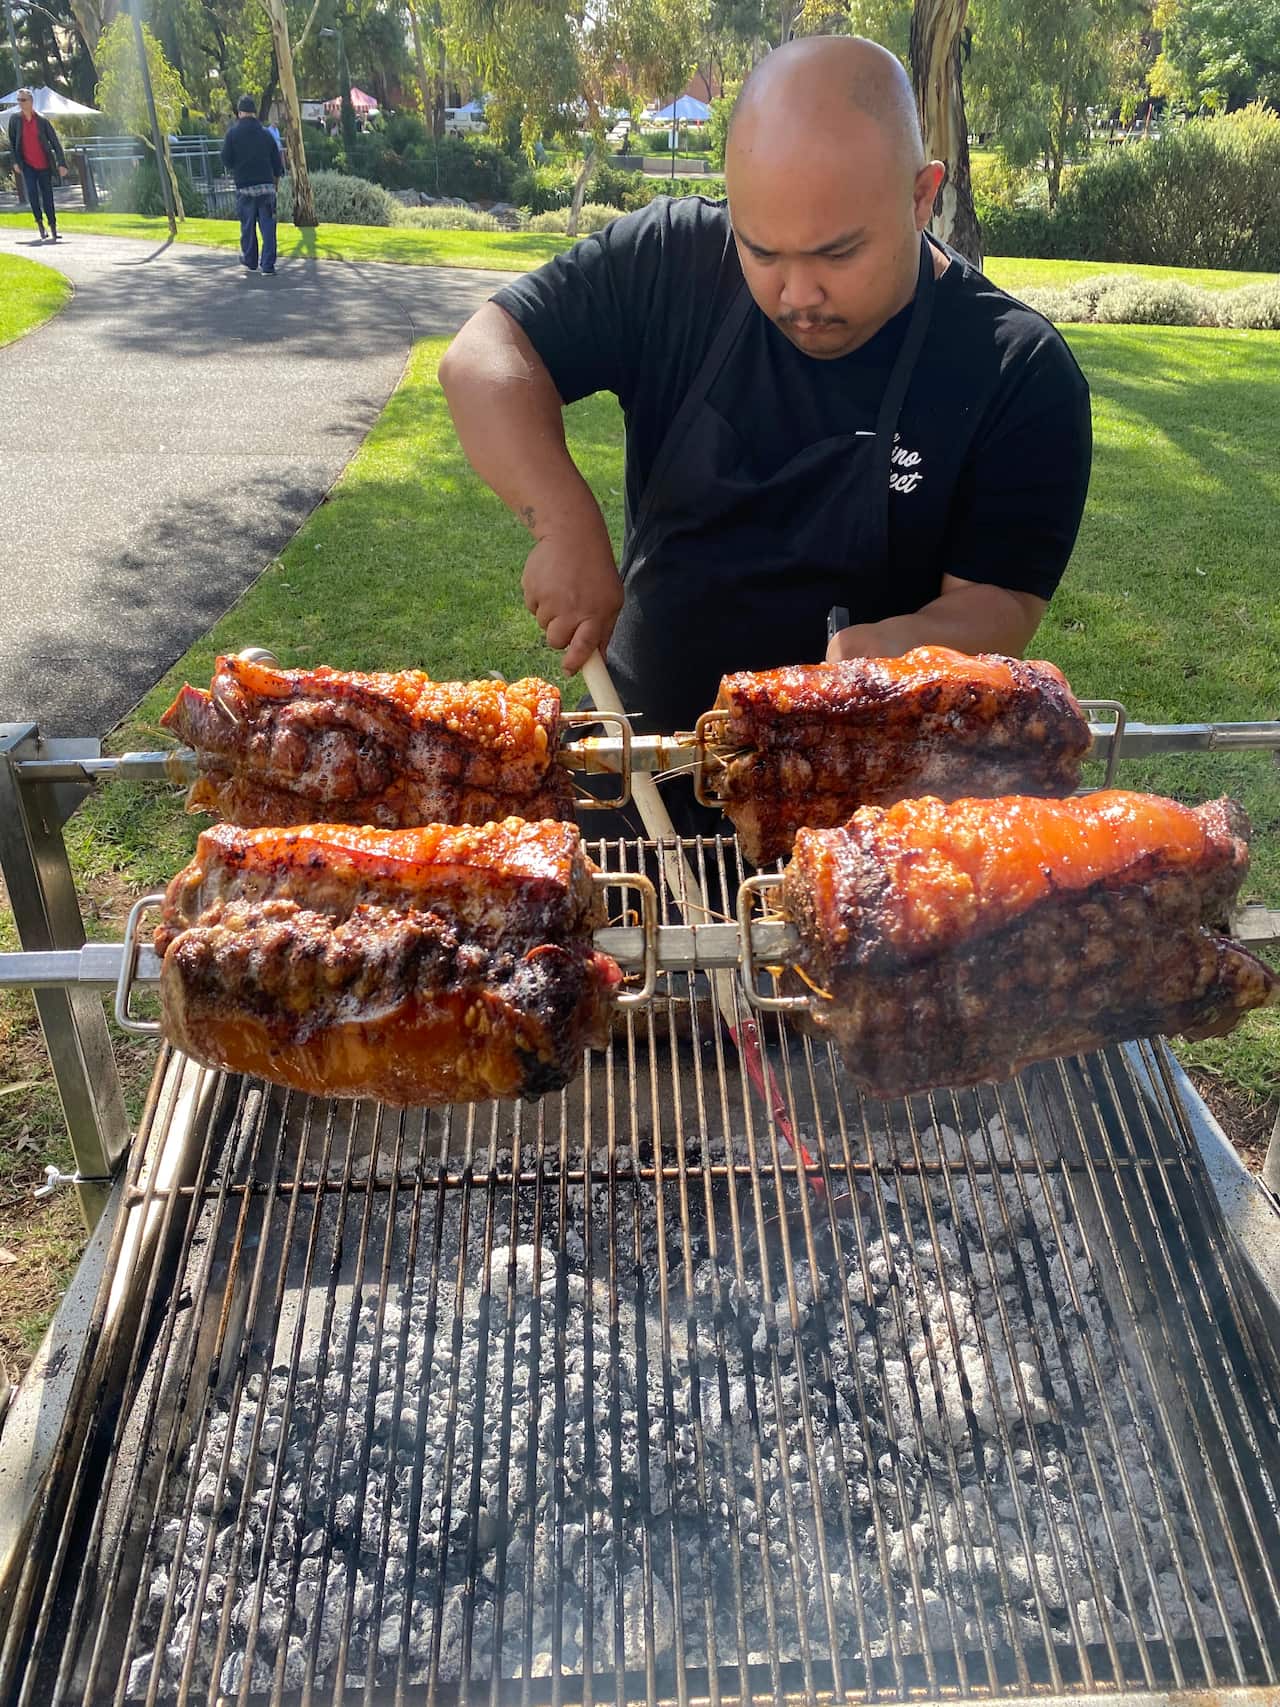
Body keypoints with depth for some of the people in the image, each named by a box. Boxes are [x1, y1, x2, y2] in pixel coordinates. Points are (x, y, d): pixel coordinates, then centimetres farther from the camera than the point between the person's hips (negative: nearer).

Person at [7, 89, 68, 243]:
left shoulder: (42, 120, -2)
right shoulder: (15, 119, 2)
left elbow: (55, 142, -1)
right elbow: (12, 142, 9)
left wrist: (62, 163, -9)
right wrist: (15, 162, 2)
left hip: (44, 165, 0)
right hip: (27, 165, 0)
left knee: (47, 196, 3)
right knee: (32, 191, -18)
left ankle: (53, 228, 14)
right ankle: (39, 222, -3)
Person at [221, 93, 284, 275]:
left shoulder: (233, 133, -2)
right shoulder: (265, 132, 4)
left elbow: (226, 160, -1)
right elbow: (277, 160, 8)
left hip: (244, 186, -1)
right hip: (267, 185, 1)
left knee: (247, 225, 12)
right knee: (268, 225, 1)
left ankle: (250, 261, 22)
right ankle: (268, 265, -6)